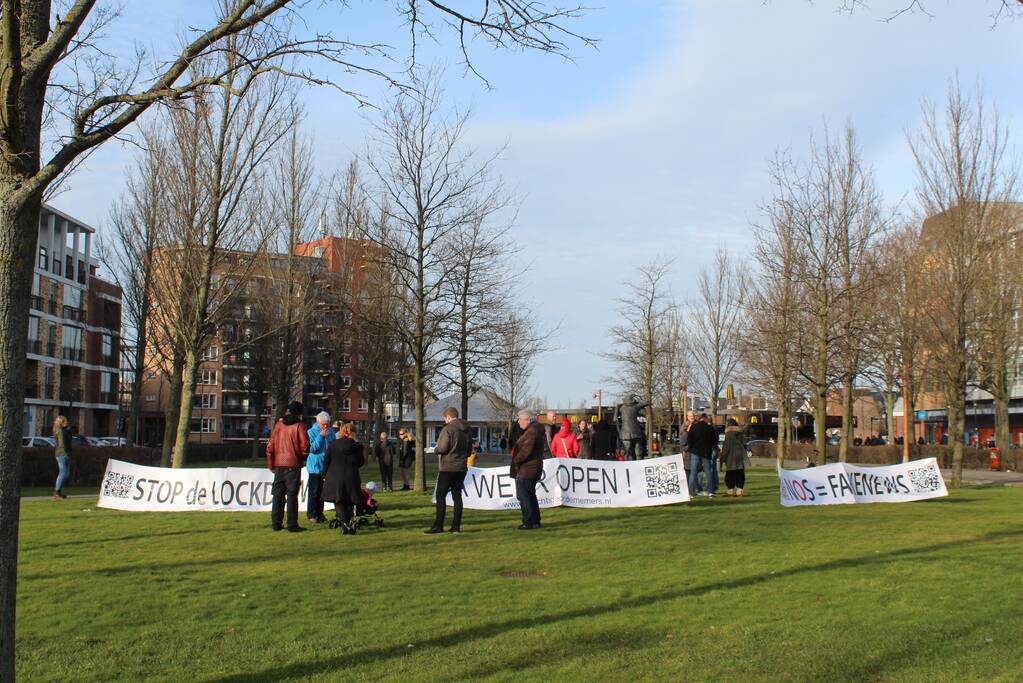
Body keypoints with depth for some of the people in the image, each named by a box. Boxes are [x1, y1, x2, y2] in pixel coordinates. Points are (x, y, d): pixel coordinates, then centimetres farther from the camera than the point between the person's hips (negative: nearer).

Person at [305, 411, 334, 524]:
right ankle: (312, 514, 4)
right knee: (314, 491, -3)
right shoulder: (311, 432, -8)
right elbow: (312, 448, -17)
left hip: (326, 466, 5)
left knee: (322, 491, 11)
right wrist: (321, 436, -21)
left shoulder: (331, 432, 7)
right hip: (315, 466, -5)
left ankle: (319, 513, 20)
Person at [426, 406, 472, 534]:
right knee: (457, 496, 10)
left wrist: (435, 449, 1)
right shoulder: (466, 431, 12)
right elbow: (469, 450, 17)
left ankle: (438, 526, -4)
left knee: (440, 496, -2)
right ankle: (456, 526, 9)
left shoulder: (447, 429, -13)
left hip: (447, 468, -7)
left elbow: (442, 448, -18)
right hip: (461, 468, 7)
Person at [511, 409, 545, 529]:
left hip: (527, 469, -11)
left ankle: (528, 522, -5)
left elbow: (526, 450, -26)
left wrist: (516, 460, -14)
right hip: (533, 469, 11)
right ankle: (535, 521, 22)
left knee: (523, 496, -6)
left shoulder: (532, 431, -19)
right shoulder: (533, 430, 16)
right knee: (530, 495, 17)